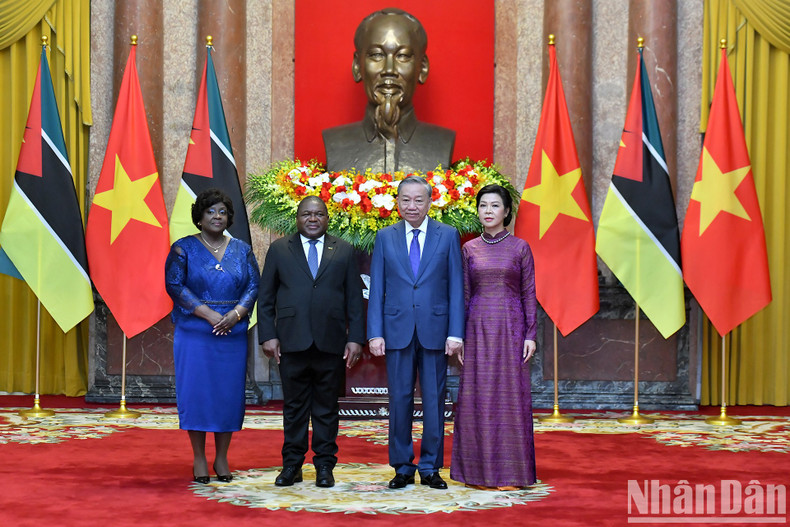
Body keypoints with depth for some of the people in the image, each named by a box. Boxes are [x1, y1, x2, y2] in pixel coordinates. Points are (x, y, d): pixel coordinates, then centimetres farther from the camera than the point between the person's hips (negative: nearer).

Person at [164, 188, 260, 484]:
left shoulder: (242, 250, 11)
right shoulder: (183, 248, 2)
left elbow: (253, 286, 5)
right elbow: (174, 285, -8)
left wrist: (236, 313, -13)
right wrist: (208, 314, -16)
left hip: (233, 334, 3)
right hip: (194, 334, -2)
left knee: (229, 392, 2)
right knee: (196, 391, -2)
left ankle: (222, 458, 13)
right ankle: (199, 460, 7)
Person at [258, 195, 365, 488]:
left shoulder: (344, 251, 11)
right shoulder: (279, 250, 10)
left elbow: (354, 299, 8)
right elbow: (265, 297, 7)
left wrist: (355, 338, 1)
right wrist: (268, 335, -2)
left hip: (331, 343, 0)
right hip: (292, 343, 0)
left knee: (327, 408, 5)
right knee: (294, 407, 5)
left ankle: (325, 466, 13)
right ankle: (292, 464, 13)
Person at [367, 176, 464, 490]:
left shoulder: (448, 236, 5)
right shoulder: (385, 238, 8)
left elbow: (456, 287, 2)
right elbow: (376, 290, 6)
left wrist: (455, 333, -6)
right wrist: (375, 334, -2)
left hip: (435, 331, -1)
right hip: (397, 331, 1)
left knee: (434, 401, 4)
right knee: (400, 400, 4)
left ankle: (430, 468, 13)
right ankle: (403, 467, 14)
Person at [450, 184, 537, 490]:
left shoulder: (520, 247, 3)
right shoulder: (470, 249, 9)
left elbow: (529, 294, 1)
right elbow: (463, 295, 9)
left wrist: (531, 335, -6)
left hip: (510, 329, -2)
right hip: (478, 329, 2)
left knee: (510, 395, -2)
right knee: (477, 397, 2)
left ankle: (511, 471, 5)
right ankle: (478, 470, 10)